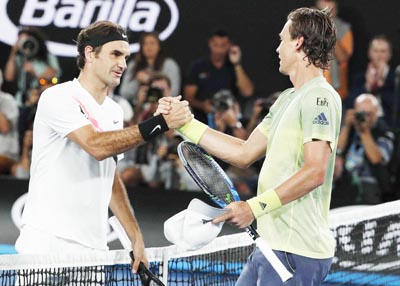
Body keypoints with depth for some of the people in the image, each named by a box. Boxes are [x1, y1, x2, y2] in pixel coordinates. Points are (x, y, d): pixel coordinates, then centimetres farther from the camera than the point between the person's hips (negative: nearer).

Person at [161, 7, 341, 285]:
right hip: (271, 246, 10)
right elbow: (245, 153, 21)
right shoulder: (286, 99, 20)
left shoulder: (319, 96, -13)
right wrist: (185, 123, 19)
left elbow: (315, 171, -23)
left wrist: (255, 207, -25)